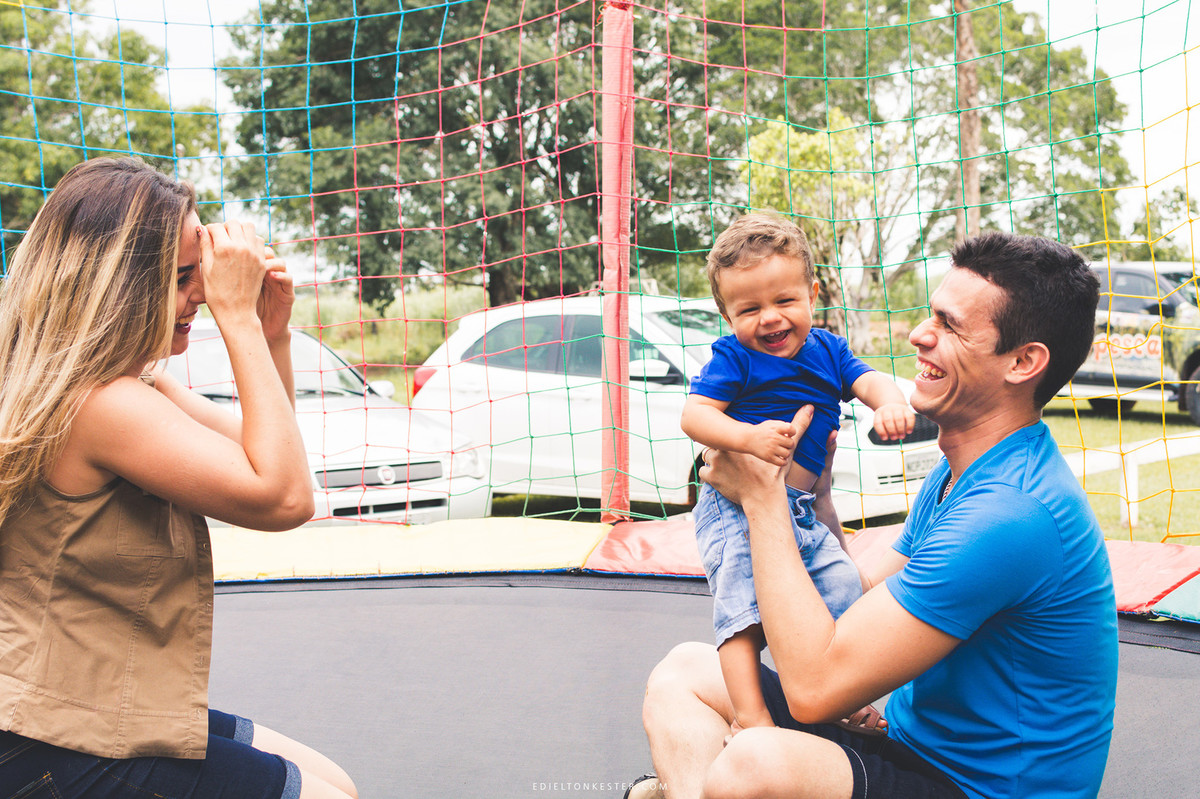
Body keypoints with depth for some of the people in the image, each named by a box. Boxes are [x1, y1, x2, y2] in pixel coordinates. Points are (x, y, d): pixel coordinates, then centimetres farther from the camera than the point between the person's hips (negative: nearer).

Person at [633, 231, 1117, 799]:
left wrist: (762, 495, -16)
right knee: (684, 672, 3)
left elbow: (815, 685, -24)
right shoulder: (953, 477, 9)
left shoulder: (1010, 512, -25)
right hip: (912, 742, 10)